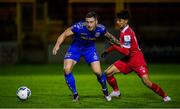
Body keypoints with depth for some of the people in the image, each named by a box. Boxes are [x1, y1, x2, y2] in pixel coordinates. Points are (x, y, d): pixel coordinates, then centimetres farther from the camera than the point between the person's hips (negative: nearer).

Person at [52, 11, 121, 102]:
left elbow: (110, 37, 2)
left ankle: (105, 92, 22)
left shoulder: (101, 29, -22)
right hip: (75, 47, -1)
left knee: (98, 72, -10)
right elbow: (64, 35, -21)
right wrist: (57, 45, -35)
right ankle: (75, 95, 0)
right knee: (67, 69, -19)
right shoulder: (78, 27, -32)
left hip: (90, 48, 1)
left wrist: (119, 44, 7)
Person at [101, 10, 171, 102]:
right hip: (128, 60, 9)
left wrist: (113, 45, -24)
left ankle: (164, 96, 1)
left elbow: (126, 52, -24)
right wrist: (108, 50, 18)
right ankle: (116, 91, 19)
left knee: (147, 82, -18)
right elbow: (121, 45, 23)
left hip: (137, 60, -9)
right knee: (108, 73, -1)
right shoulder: (122, 31, 7)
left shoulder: (127, 33, -21)